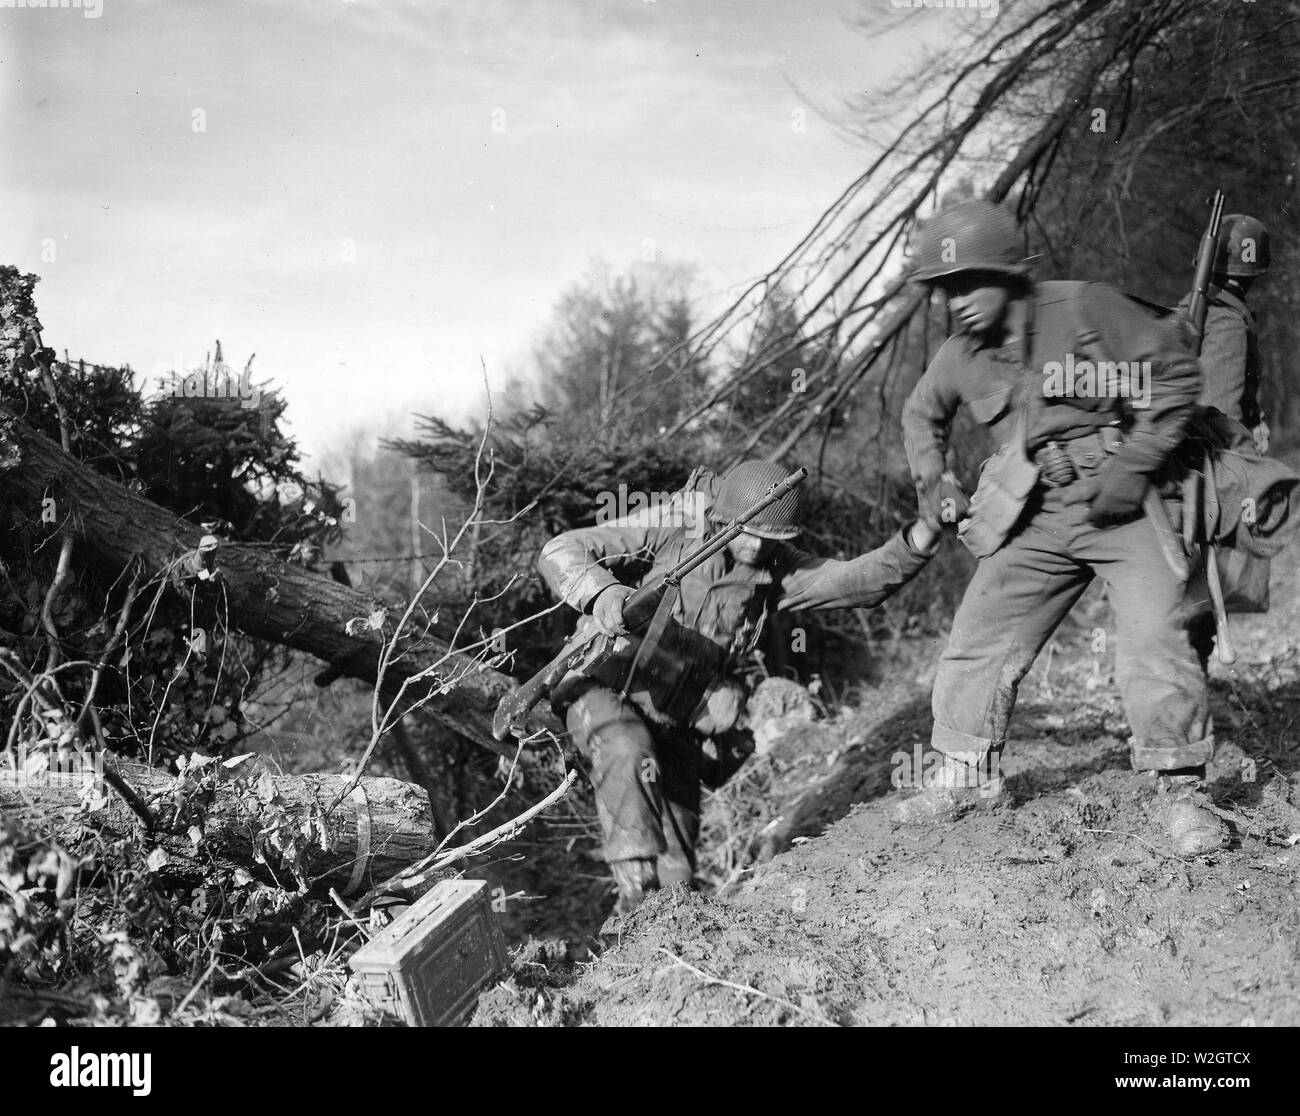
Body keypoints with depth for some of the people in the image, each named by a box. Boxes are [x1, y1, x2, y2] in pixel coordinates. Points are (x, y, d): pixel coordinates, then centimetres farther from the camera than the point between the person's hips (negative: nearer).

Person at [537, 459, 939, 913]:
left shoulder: (774, 569, -2)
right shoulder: (668, 530, -16)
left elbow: (857, 581, -11)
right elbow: (560, 551, -19)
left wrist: (916, 543, -28)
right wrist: (601, 593, -40)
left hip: (677, 720, 4)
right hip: (606, 688, -4)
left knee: (677, 866, 3)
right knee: (631, 757, -38)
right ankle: (636, 887, -33)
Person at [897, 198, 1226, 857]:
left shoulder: (1086, 310, -13)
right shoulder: (960, 356, 3)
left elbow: (1176, 373, -9)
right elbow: (921, 415, 25)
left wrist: (1132, 466, -14)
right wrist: (931, 484, 12)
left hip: (1121, 509, -5)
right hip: (1035, 523, 5)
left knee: (1155, 642, -16)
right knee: (978, 639, 3)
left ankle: (1179, 787, -2)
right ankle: (965, 774, 19)